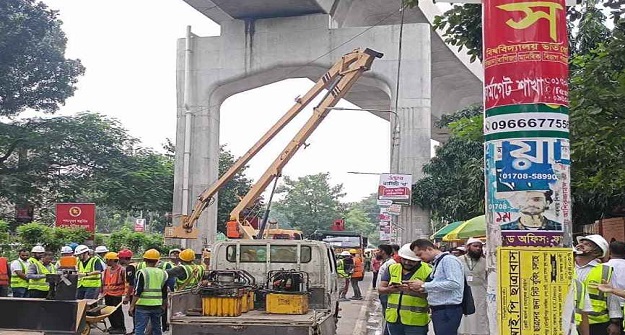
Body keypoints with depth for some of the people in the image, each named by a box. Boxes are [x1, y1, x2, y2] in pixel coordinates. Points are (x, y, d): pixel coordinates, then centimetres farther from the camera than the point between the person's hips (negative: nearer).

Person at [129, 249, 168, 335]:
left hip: (143, 305, -5)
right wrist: (164, 305, 25)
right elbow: (165, 293, 14)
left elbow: (137, 292, -12)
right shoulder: (163, 273, 8)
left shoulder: (142, 273, -8)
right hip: (157, 305, 5)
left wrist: (132, 306, -7)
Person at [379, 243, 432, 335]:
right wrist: (390, 289, -17)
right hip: (393, 318, 5)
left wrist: (413, 291, -27)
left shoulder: (427, 271, -8)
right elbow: (380, 288, 6)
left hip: (416, 321, -5)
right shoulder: (392, 268, 8)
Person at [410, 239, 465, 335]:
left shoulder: (449, 260, -11)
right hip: (438, 311, 9)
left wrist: (424, 285, -17)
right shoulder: (436, 263, 17)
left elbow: (454, 284, -22)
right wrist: (423, 289, 3)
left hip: (448, 311, -9)